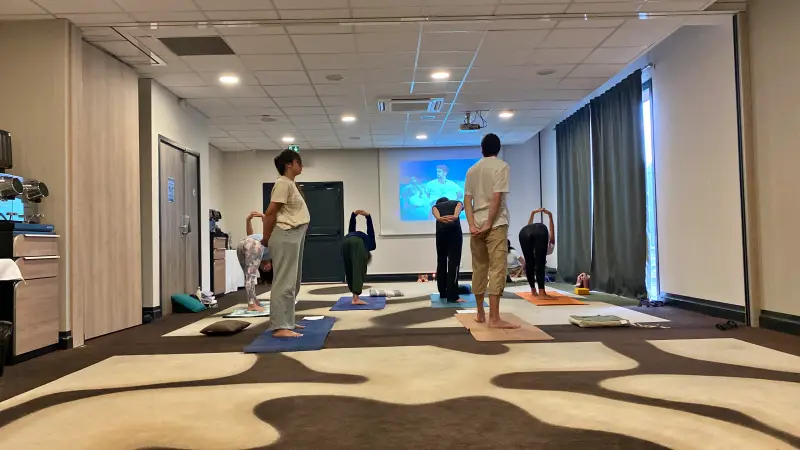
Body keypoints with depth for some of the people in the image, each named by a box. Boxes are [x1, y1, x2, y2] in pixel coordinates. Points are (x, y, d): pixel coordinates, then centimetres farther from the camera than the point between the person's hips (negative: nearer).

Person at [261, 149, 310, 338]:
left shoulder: (291, 184, 20)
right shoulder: (283, 183, -12)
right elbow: (270, 213, -14)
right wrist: (265, 239, -7)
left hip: (294, 236, 10)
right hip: (285, 237, -10)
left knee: (292, 282, 14)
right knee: (284, 282, -11)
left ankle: (286, 321, 22)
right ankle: (279, 327, -9)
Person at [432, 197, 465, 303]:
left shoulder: (436, 206, 30)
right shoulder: (457, 202, 30)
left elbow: (435, 213, 2)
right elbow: (459, 207, 1)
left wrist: (439, 218, -20)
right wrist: (455, 217, -20)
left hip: (441, 230, 2)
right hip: (454, 229, -2)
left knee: (441, 261, 16)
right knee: (454, 262, -3)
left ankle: (443, 293, 26)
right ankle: (452, 296, -9)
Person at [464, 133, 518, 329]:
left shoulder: (472, 170, 13)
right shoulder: (501, 166, -4)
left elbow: (467, 200, 5)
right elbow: (496, 198, -14)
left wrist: (472, 225, -2)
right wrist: (489, 224, -12)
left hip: (477, 224, 6)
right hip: (496, 224, -6)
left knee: (479, 269, 13)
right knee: (497, 270, -7)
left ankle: (480, 313, 20)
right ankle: (494, 318, -10)